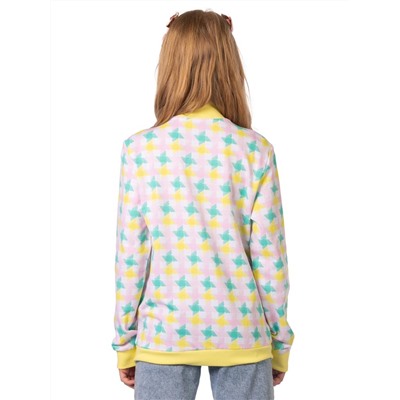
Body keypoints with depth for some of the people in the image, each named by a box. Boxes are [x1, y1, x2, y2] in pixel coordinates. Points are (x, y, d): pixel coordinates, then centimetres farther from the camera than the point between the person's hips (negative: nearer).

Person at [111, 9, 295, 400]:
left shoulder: (140, 149, -7)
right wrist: (280, 342, 7)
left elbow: (130, 257, -5)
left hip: (164, 334, 0)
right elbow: (269, 257, -5)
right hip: (241, 336, 0)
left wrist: (124, 342, 7)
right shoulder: (256, 150, -7)